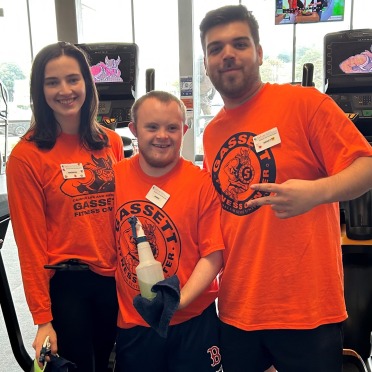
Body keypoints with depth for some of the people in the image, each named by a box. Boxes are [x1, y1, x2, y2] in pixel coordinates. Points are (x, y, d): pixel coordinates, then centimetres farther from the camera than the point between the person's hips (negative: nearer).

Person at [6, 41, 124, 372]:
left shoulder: (111, 142, 2)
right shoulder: (27, 155, -11)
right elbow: (30, 242, -10)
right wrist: (43, 318, -9)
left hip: (115, 280, 4)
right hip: (66, 286, -4)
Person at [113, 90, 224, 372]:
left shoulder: (202, 183, -11)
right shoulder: (115, 177, -5)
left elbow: (212, 255, -10)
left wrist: (180, 300, -20)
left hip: (192, 322, -2)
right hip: (131, 323, 2)